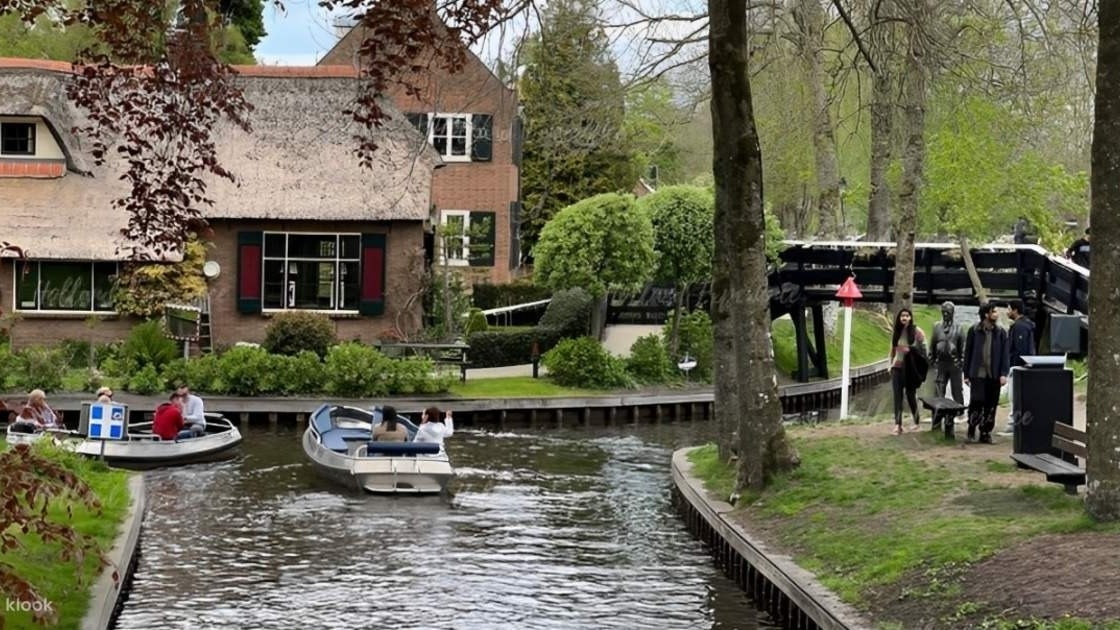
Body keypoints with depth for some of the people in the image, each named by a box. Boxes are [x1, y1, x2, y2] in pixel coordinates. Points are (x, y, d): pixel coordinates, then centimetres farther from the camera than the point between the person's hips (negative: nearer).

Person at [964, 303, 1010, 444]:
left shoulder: (1001, 332, 5)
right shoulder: (974, 331, 1)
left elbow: (1005, 354, 3)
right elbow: (968, 353, 4)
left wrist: (1003, 374, -7)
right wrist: (966, 374, 2)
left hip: (994, 375, 2)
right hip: (977, 374, -2)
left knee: (991, 406, 3)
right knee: (976, 402, -8)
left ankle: (985, 432, 14)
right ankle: (972, 427, 14)